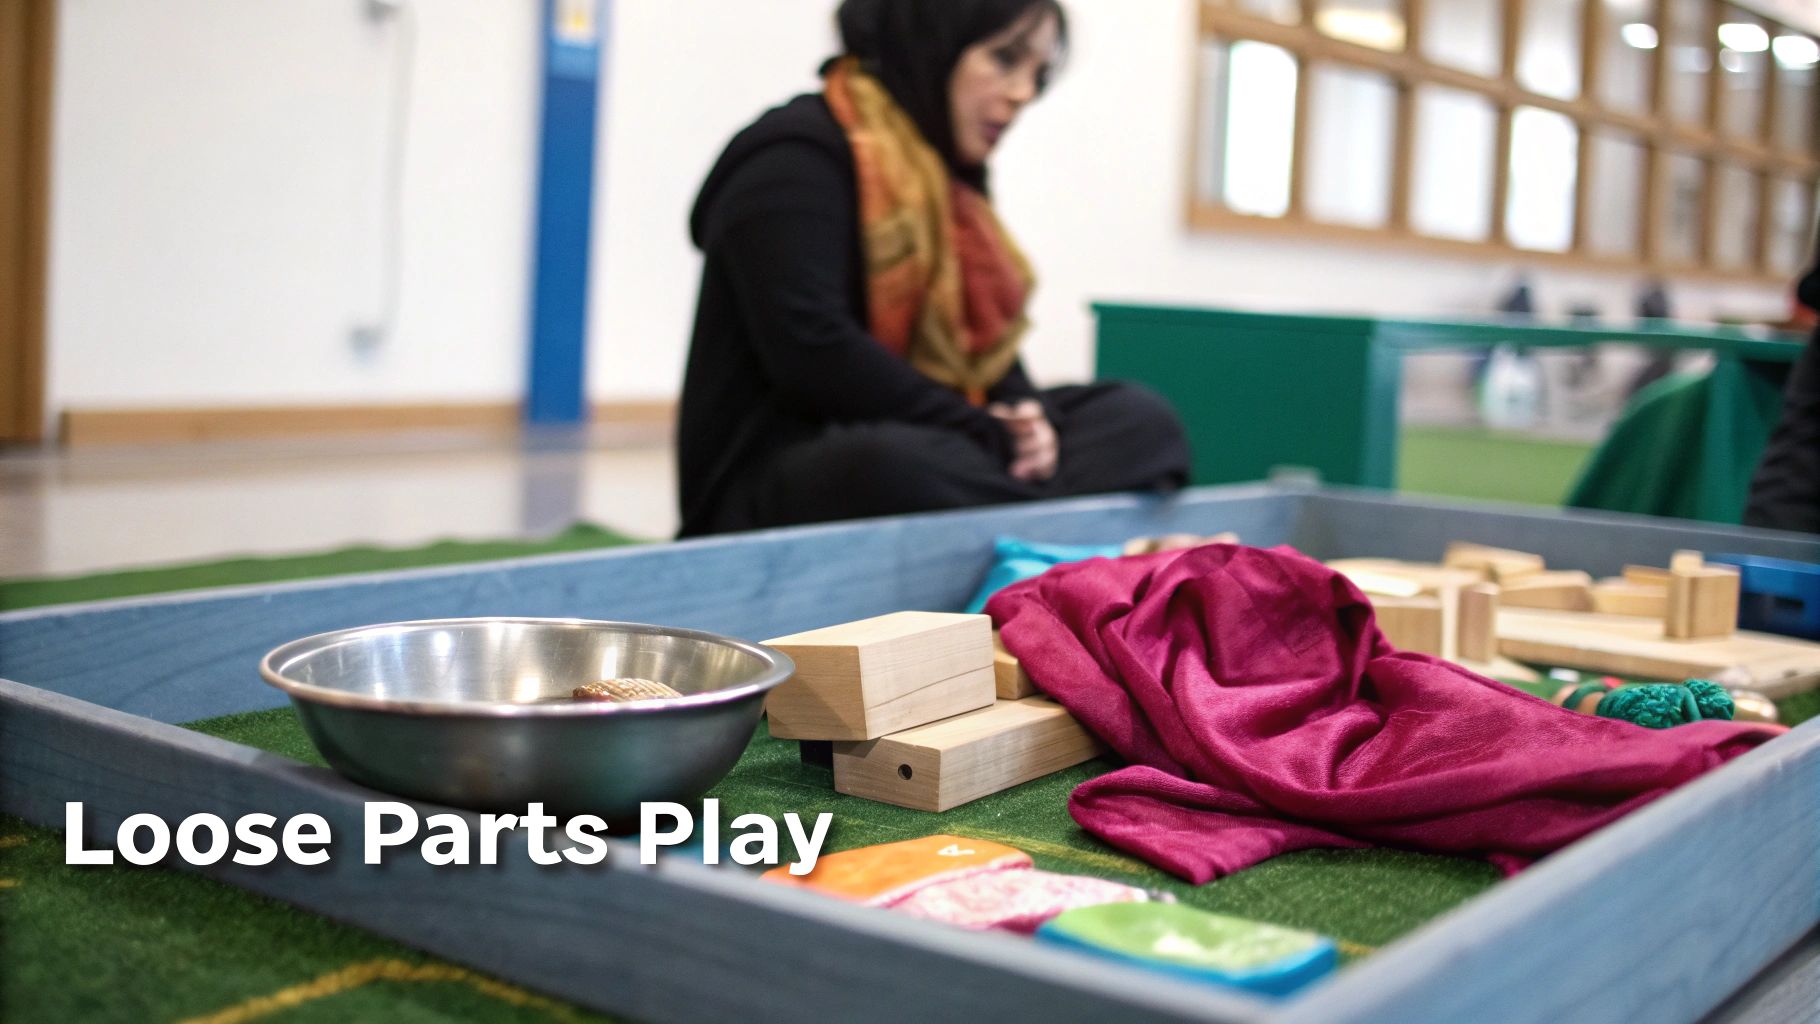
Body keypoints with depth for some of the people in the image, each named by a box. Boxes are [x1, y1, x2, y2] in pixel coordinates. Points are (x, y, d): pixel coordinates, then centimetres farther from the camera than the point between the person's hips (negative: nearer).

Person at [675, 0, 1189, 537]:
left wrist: (1024, 417, -9)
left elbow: (988, 340, 15)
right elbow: (810, 350, -23)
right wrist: (984, 434, -19)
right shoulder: (796, 160, -11)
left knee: (1137, 419, -3)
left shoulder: (947, 178, 17)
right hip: (773, 485, -9)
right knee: (896, 466, -41)